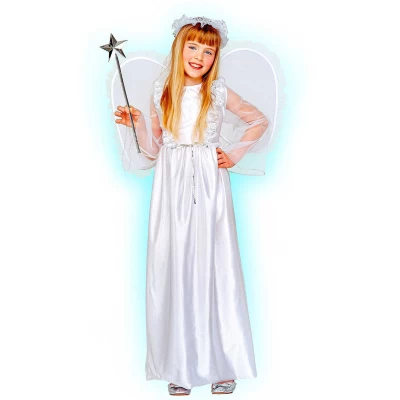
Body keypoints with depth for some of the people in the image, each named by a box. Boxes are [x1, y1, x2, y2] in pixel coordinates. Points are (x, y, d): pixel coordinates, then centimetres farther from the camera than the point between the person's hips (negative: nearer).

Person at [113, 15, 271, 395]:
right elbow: (152, 151, 10)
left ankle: (222, 363, 15)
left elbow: (259, 121, 15)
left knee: (214, 267, 1)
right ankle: (180, 365, 14)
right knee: (173, 269, 2)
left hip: (209, 185, -1)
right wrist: (137, 124, -6)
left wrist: (235, 154, 5)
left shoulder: (219, 92, 2)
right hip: (172, 188, 2)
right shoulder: (161, 92, 7)